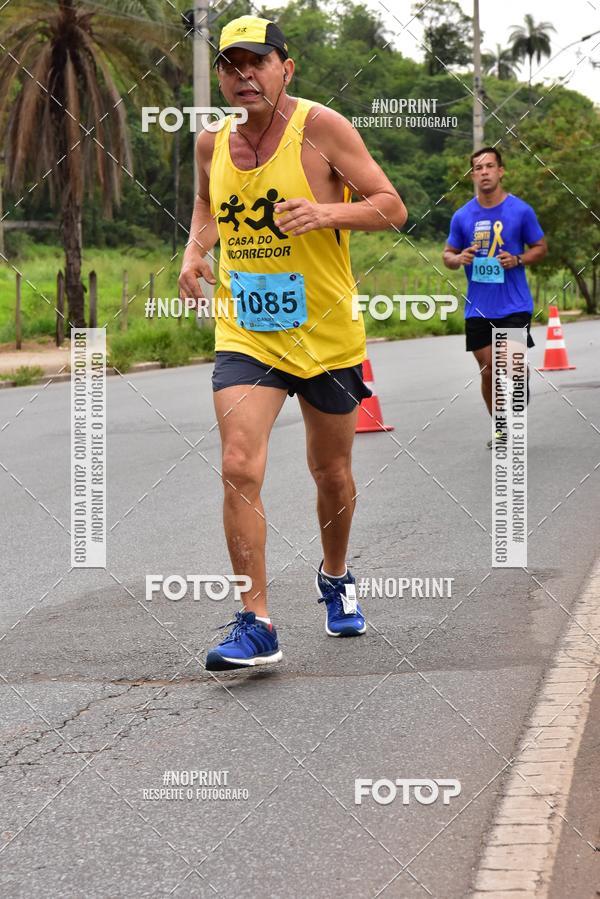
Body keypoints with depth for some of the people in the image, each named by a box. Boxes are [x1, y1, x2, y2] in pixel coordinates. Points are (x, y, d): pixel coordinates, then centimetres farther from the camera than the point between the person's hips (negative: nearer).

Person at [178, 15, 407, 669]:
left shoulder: (320, 128, -11)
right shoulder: (211, 145, 2)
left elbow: (392, 207, -9)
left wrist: (328, 212, -27)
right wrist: (195, 251, 4)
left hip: (326, 335, -2)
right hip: (244, 335, 2)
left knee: (331, 473, 15)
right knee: (239, 468, -18)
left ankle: (335, 578, 44)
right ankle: (255, 623, -13)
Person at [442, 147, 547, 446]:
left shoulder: (521, 210, -3)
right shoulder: (462, 216, 3)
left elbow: (540, 248, 5)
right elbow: (448, 253, 13)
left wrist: (518, 260, -14)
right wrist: (458, 259, -11)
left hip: (514, 306, -2)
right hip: (478, 307, 3)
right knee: (488, 370, 5)